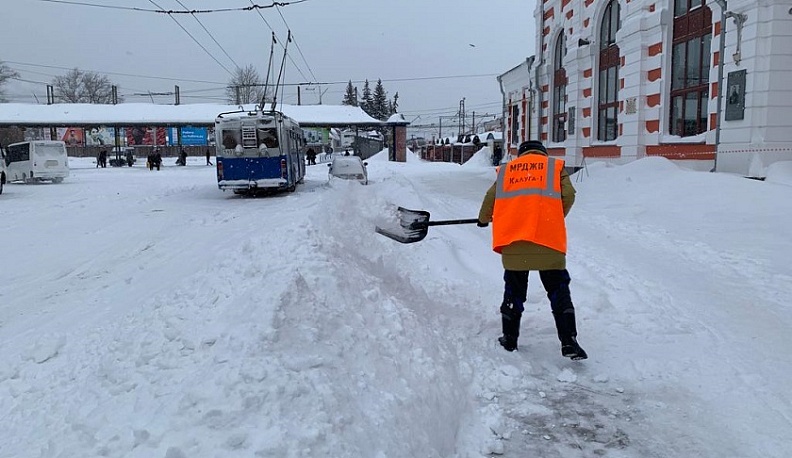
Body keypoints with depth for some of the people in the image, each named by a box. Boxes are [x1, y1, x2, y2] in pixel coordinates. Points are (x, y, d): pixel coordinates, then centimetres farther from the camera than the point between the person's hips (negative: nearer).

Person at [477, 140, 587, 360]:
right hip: (548, 238, -2)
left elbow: (490, 197, 15)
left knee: (514, 290, 14)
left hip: (512, 238, 2)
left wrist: (483, 219, 34)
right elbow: (568, 195, 3)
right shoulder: (556, 166, 15)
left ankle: (509, 339, 20)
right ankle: (568, 342, 0)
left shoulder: (506, 169, 20)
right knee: (558, 290, 5)